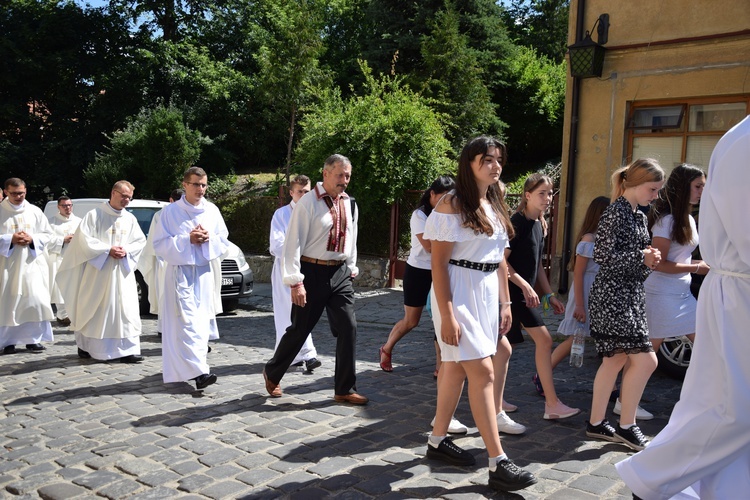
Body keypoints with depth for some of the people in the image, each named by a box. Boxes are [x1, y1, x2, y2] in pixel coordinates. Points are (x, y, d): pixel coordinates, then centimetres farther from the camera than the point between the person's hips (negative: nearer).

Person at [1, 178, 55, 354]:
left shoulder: (35, 211, 7)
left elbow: (48, 234, 9)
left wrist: (32, 240, -9)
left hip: (32, 264, 2)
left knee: (35, 300, -2)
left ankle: (33, 339, 8)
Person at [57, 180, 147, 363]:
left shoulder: (130, 219, 9)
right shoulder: (95, 215, -3)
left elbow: (140, 241, 8)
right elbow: (84, 239, -10)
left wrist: (126, 251, -9)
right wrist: (108, 250, -16)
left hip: (123, 271, 4)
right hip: (98, 271, -3)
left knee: (127, 309, -4)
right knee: (93, 309, 6)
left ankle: (127, 350, -3)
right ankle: (85, 346, 23)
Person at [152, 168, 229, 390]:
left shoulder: (212, 210, 9)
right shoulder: (170, 211, -1)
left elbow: (224, 241, 11)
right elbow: (160, 244, -4)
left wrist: (209, 239, -10)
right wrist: (187, 240, -15)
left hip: (206, 273, 4)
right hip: (181, 273, -4)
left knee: (203, 320, 6)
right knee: (187, 322, -13)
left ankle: (183, 367, 21)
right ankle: (199, 371, -19)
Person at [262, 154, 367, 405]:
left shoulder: (349, 204, 7)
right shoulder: (308, 203, -12)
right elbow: (294, 242, -14)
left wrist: (351, 269, 16)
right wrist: (295, 282, -18)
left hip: (340, 273, 5)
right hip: (313, 272, -5)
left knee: (348, 329, 0)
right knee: (300, 329, 6)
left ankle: (345, 390, 12)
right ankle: (272, 373, 31)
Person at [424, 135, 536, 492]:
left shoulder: (495, 206, 13)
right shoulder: (452, 203, -11)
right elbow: (439, 262, -15)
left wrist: (505, 303, 13)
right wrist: (446, 315, -19)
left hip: (487, 293, 8)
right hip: (459, 293, -7)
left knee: (456, 368, 14)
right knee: (483, 371, -10)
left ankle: (438, 441, 27)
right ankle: (498, 464, -4)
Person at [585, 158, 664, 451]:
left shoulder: (639, 216, 15)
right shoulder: (615, 213, -12)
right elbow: (603, 256, -19)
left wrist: (649, 260, 4)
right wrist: (642, 258, -13)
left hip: (630, 295, 10)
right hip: (612, 296, -10)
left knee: (615, 359, 11)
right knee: (645, 359, -9)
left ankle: (596, 424, 19)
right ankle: (626, 426, 4)